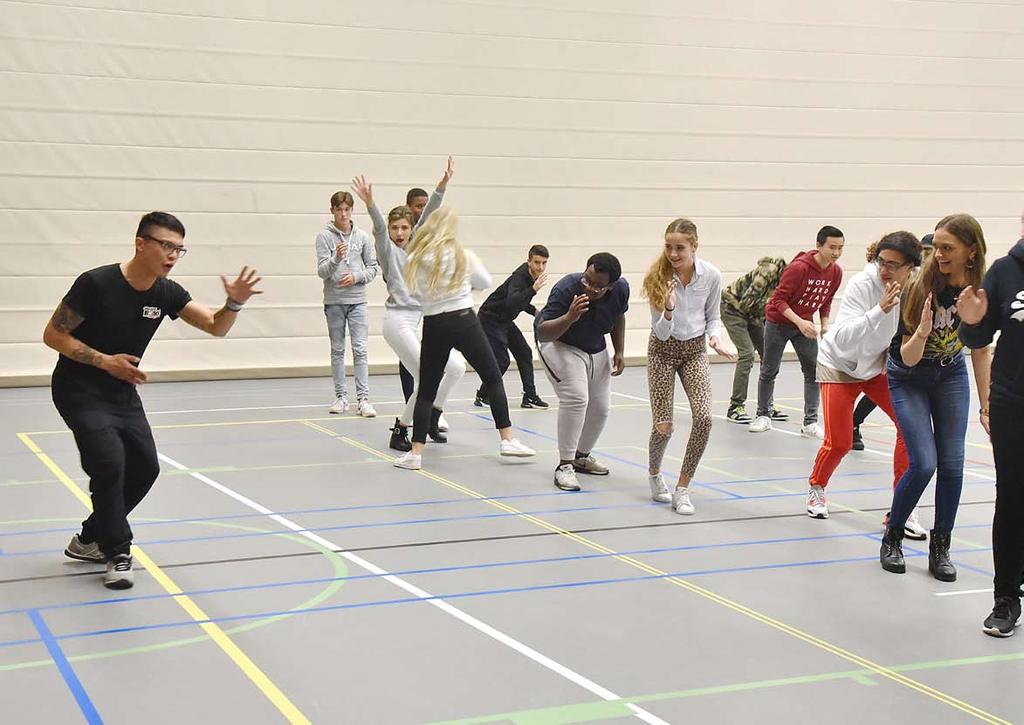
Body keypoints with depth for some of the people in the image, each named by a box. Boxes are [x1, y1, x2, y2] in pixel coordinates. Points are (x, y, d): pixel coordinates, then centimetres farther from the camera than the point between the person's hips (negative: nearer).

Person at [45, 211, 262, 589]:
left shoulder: (167, 293, -5)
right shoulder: (96, 283, -22)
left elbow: (216, 327, -8)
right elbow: (53, 335, -16)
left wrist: (234, 303, -29)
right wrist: (104, 360, -25)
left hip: (123, 393, 7)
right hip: (79, 391, -7)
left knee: (144, 467, 7)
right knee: (109, 461, -21)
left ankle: (89, 540, 25)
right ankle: (117, 554, -5)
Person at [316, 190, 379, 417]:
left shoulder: (362, 236, 3)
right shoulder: (324, 236, -3)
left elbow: (372, 267, 8)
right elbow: (322, 271, -9)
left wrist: (356, 276, -10)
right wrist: (336, 258, -27)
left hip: (358, 300, 1)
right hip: (334, 301, -1)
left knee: (360, 350, -4)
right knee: (337, 350, 8)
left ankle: (363, 398, -4)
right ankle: (340, 397, 15)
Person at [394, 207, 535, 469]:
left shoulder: (416, 259, -2)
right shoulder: (463, 255, -2)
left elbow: (416, 291, 4)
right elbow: (486, 282, 12)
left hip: (433, 326, 1)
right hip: (464, 321, -1)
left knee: (426, 389, 9)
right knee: (493, 379, 13)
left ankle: (416, 453, 2)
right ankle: (507, 439, 11)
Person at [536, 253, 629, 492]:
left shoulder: (621, 289, -21)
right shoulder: (566, 289, -36)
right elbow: (542, 332, -40)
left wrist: (619, 351, -2)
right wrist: (570, 317, -55)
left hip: (596, 350, 6)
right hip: (558, 344, -6)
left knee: (600, 407, 10)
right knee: (576, 398, -24)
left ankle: (581, 455, 34)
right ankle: (564, 466, -17)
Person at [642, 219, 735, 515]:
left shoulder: (711, 275, -14)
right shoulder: (658, 277, -18)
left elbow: (713, 316, 3)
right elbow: (661, 332, -16)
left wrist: (714, 337, -17)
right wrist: (668, 308, -36)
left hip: (695, 349, 2)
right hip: (663, 350, -1)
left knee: (703, 417, -18)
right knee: (663, 426, -4)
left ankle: (682, 489, -2)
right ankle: (654, 473, 30)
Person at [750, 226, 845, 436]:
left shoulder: (836, 272, -7)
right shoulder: (799, 267, -27)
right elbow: (779, 300, -23)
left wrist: (825, 324, -5)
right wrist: (799, 322, -33)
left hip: (805, 324, 5)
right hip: (778, 322, -5)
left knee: (813, 371, -5)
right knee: (769, 371, 6)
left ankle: (811, 423, -2)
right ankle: (763, 416, 21)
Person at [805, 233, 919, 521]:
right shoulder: (863, 284, -29)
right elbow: (842, 337, -37)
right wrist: (880, 310, -47)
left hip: (878, 366, 4)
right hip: (839, 364, -4)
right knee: (839, 442, -7)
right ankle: (816, 488, 26)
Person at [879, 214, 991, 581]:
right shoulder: (921, 289, -28)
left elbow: (981, 351, -3)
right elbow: (908, 359, -25)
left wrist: (986, 406, -2)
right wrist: (922, 332, -45)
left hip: (951, 376, 3)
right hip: (909, 379, -3)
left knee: (952, 464, -3)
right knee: (923, 464, -12)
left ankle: (940, 547, 11)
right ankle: (892, 538, 9)